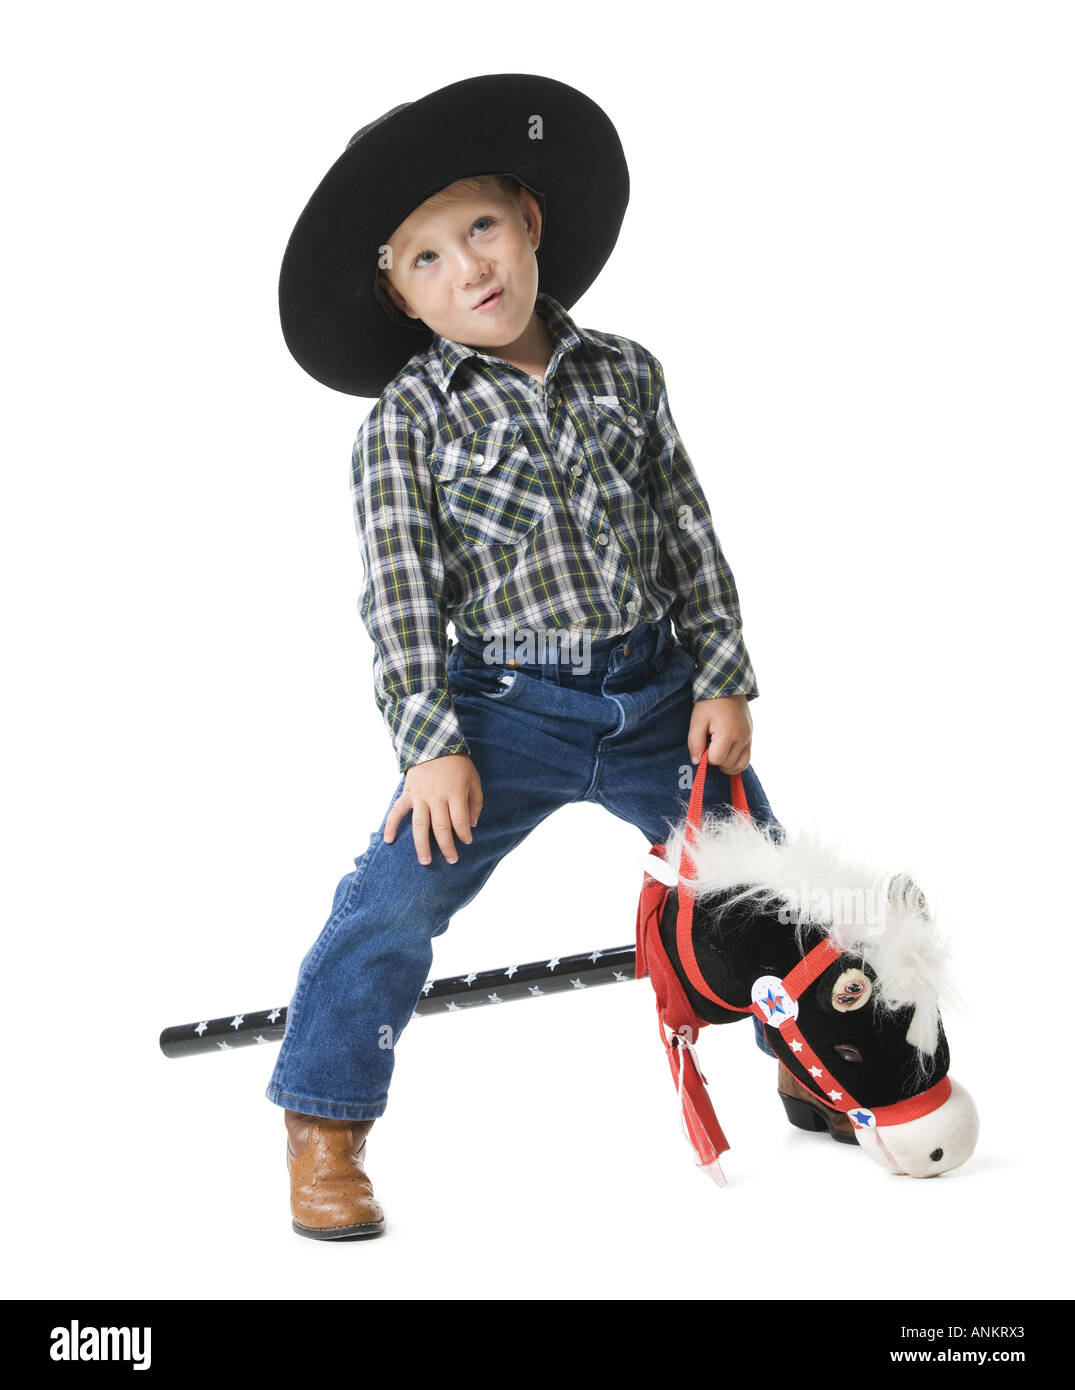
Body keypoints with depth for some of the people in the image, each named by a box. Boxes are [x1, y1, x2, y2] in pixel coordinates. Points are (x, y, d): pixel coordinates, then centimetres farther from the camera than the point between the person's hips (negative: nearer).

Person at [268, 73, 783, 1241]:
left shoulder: (624, 374, 4)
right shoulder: (406, 424, -6)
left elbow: (688, 532, 7)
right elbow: (399, 595, -9)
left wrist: (725, 680, 3)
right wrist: (431, 744, -17)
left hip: (658, 693, 4)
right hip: (508, 706, -3)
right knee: (398, 896, -17)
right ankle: (324, 1133, 0)